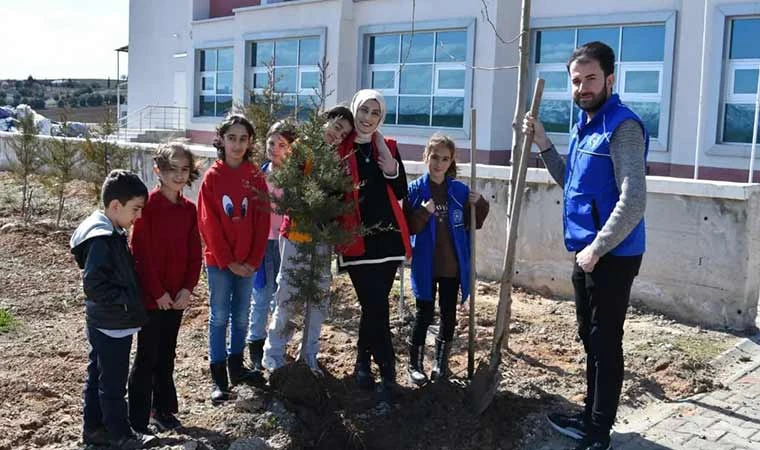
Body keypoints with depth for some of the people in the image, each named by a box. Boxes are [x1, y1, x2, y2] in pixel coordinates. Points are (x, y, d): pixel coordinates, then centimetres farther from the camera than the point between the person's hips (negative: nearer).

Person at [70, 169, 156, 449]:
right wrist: (126, 300, -19)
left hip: (104, 322, 10)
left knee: (98, 376, 18)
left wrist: (131, 299, 10)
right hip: (112, 324, -10)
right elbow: (93, 284, -25)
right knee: (113, 383, 4)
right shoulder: (102, 240, -22)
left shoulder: (113, 233, 8)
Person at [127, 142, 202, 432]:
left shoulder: (189, 209, 5)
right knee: (146, 358, 3)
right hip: (151, 297, -6)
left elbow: (194, 253, 6)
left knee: (167, 356, 17)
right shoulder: (147, 205, -13)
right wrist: (158, 292, -14)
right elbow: (141, 253, -15)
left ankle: (163, 410, 31)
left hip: (177, 296, 6)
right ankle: (138, 422, 13)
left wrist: (188, 288, -5)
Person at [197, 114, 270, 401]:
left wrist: (254, 260, -7)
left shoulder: (256, 177, 1)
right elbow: (208, 224, -8)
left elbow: (262, 222, 0)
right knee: (219, 318, 5)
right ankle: (219, 378, 13)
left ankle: (236, 367, 29)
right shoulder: (212, 177, -6)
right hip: (219, 261, -3)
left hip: (248, 262, 3)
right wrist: (228, 261, -12)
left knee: (241, 316, 14)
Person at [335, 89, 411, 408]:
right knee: (376, 309, -5)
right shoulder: (340, 149, 0)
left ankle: (363, 364, 27)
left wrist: (393, 171, -9)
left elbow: (401, 193, 8)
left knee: (373, 307, 8)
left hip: (387, 236, 3)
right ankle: (388, 376, 3)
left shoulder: (387, 147, 9)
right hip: (357, 238, -3)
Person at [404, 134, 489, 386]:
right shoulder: (415, 190, -5)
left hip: (453, 265, 3)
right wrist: (424, 213, -24)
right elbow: (408, 228, -8)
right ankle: (415, 365, 19)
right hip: (425, 265, -3)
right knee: (424, 315, 4)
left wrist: (481, 205, -8)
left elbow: (472, 225, 9)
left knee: (449, 315, 11)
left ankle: (441, 363, 27)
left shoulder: (460, 191, 2)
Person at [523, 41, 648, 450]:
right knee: (590, 340, 18)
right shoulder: (583, 125, 12)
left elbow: (633, 202, -25)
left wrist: (596, 249, -19)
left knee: (605, 343, 1)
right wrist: (542, 143, 10)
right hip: (588, 253, 9)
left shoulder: (623, 127, -17)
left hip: (612, 256, -9)